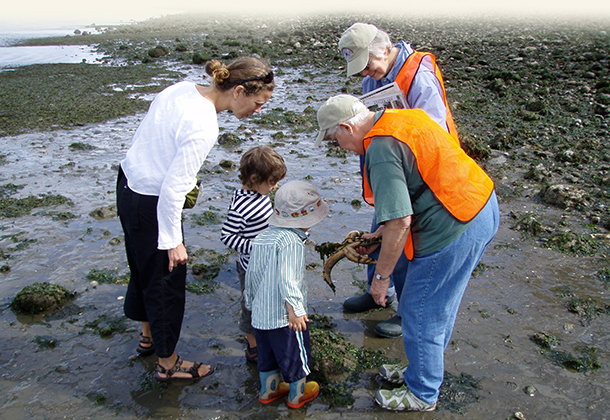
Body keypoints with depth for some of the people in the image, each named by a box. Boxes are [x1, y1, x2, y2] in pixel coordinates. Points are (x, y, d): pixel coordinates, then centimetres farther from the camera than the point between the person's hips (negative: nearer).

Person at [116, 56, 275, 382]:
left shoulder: (182, 88, -3)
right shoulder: (203, 127, -28)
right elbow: (172, 189, -27)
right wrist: (173, 241, -16)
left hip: (128, 184, 9)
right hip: (150, 204, -9)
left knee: (145, 267, 26)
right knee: (166, 280, 9)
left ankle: (148, 336, 50)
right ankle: (168, 364, 31)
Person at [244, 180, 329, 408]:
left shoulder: (261, 238, 6)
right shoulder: (291, 242, -21)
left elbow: (251, 273, 13)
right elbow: (287, 279, -28)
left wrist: (250, 298, 24)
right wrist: (295, 308, -26)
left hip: (260, 314, 8)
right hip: (284, 316, -8)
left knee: (267, 355, 25)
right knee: (296, 355, 15)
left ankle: (268, 390, 42)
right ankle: (297, 394, 33)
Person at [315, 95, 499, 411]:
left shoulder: (381, 151, -21)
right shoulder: (400, 118, 10)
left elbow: (400, 222, -26)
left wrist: (381, 277, -13)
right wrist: (381, 234, 19)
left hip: (454, 230, -10)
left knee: (420, 316, 8)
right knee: (438, 306, 25)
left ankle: (422, 394, 31)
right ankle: (424, 370, 46)